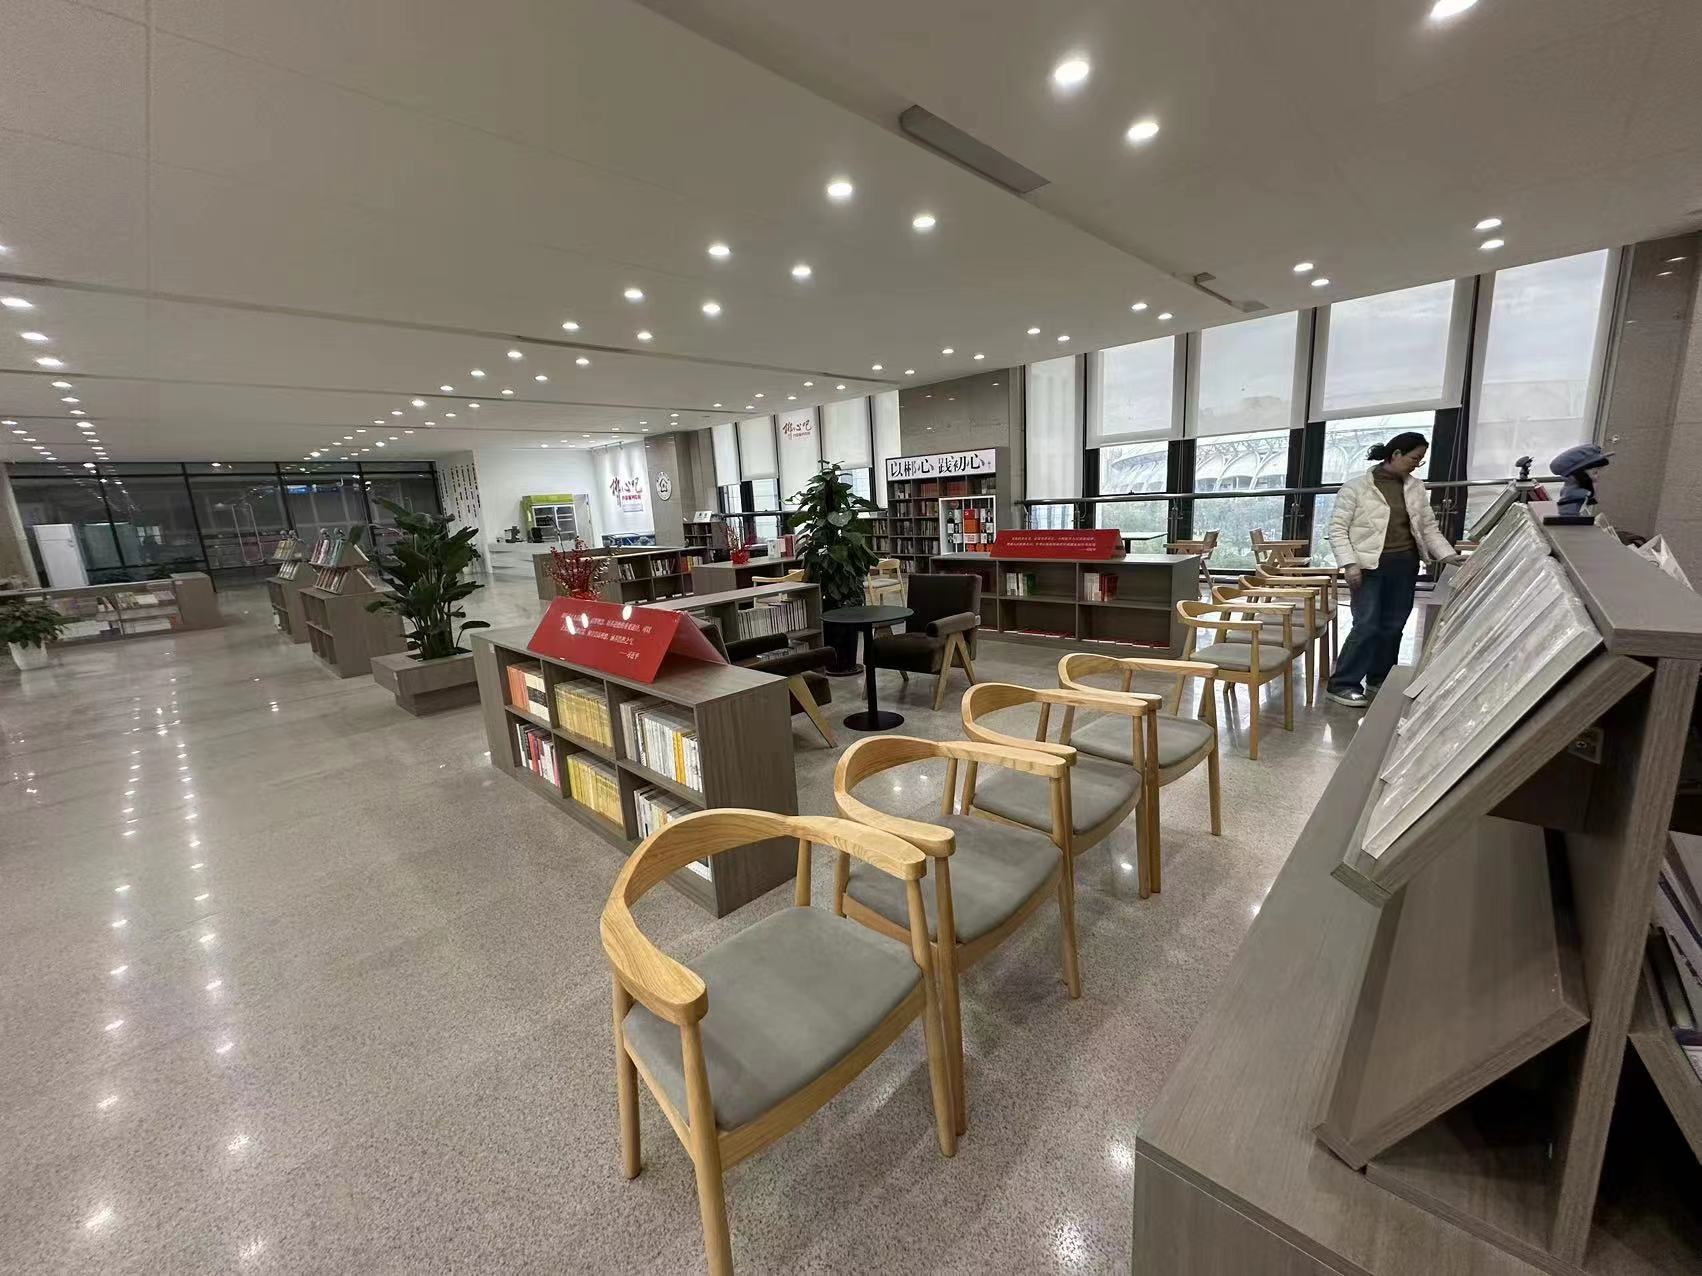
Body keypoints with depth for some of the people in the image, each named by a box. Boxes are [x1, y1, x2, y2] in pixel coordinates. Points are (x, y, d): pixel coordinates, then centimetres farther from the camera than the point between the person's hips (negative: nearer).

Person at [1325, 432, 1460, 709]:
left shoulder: (1416, 488, 12)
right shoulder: (1356, 487, -5)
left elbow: (1429, 528, 15)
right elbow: (1337, 529, -8)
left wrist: (1449, 555, 3)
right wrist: (1349, 563, -16)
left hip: (1405, 566, 6)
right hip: (1370, 566, -6)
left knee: (1393, 626, 9)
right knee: (1367, 626, -10)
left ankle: (1380, 679, 23)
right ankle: (1341, 683, -2)